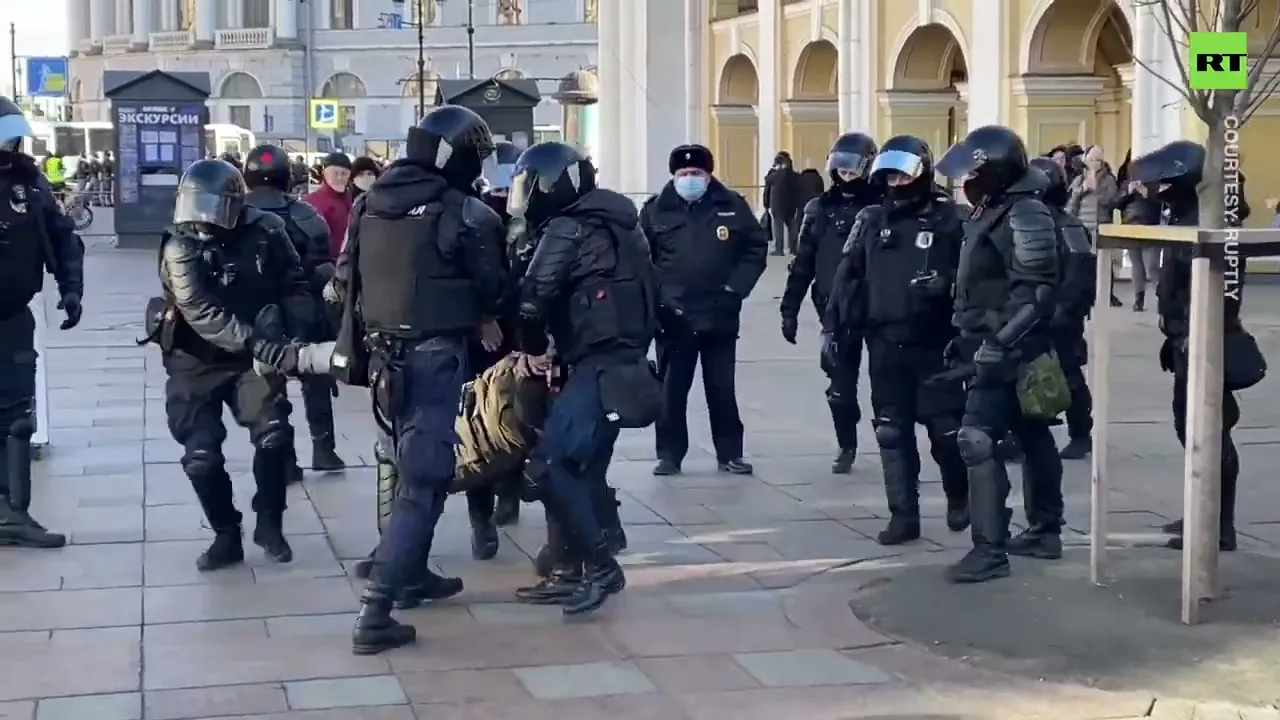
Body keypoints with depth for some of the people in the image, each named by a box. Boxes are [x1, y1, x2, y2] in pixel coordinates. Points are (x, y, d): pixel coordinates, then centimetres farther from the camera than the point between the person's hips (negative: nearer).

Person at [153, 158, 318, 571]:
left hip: (253, 356, 1)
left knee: (274, 434, -17)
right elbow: (205, 315, -29)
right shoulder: (180, 249, -19)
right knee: (201, 456, -5)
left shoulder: (266, 232, -11)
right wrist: (271, 350, -38)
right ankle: (226, 537, 17)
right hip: (197, 362, -1)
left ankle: (269, 524, 5)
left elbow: (293, 286, 2)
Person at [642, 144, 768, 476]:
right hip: (673, 317, 0)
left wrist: (737, 286, -5)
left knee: (722, 389, 9)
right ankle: (669, 455, 14)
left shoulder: (732, 206, 1)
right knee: (672, 389, 5)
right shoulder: (656, 211, 0)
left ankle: (730, 453, 18)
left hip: (720, 316, 0)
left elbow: (757, 247, 5)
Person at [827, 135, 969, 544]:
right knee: (892, 432, 5)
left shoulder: (948, 217, -3)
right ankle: (903, 516, 12)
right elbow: (850, 275, 10)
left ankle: (960, 496, 27)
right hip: (885, 344, 4)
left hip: (934, 343, -4)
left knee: (946, 428, 1)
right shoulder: (872, 219, 8)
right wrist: (834, 326, 7)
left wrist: (946, 282, -23)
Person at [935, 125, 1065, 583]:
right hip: (995, 347, 10)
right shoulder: (993, 212, 15)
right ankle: (1045, 532, 28)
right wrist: (967, 337, 22)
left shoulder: (1025, 214, -17)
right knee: (1032, 435, 17)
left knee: (977, 440, -13)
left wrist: (1000, 342, -29)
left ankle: (990, 549, -11)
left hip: (1008, 351, -10)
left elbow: (1034, 290, -24)